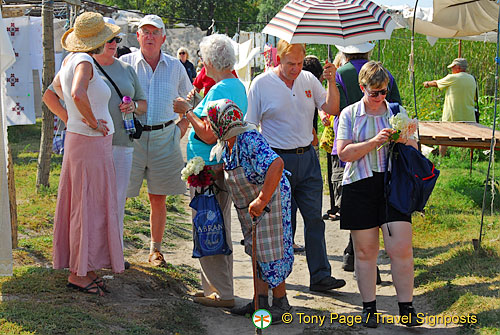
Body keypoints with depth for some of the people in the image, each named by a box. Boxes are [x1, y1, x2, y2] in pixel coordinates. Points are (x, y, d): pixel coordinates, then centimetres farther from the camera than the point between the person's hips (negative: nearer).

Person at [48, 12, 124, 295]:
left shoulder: (70, 60, 11)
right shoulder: (85, 62, -18)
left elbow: (50, 93, 25)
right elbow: (78, 93, -37)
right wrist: (92, 121, -23)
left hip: (77, 138, 10)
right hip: (91, 144, -10)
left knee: (81, 206, 14)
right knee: (90, 208, -3)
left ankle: (83, 269, 22)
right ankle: (79, 273, 3)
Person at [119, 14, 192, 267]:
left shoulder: (175, 67, 8)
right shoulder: (125, 63, 2)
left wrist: (182, 127, 7)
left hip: (164, 137, 2)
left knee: (158, 198, 8)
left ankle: (155, 250, 22)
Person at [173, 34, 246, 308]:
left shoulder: (219, 90, -19)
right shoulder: (238, 87, 12)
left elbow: (209, 134, -25)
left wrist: (188, 111, -13)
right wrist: (195, 108, 18)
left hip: (209, 169, -10)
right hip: (225, 165, 10)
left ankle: (222, 293, 2)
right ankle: (219, 288, 27)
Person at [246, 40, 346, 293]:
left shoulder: (308, 79, 7)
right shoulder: (261, 84, -5)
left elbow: (332, 109, 6)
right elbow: (250, 127, -3)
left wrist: (331, 82, -9)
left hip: (307, 158, 4)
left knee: (314, 218, 3)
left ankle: (320, 276, 9)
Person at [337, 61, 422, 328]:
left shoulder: (398, 112, 10)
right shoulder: (349, 114, 5)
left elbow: (414, 150, 12)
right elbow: (344, 153, -5)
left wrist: (404, 141, -11)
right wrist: (374, 142, -17)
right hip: (359, 186, 0)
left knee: (401, 248, -7)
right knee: (365, 250, 5)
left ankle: (406, 308, 4)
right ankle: (369, 307, 18)